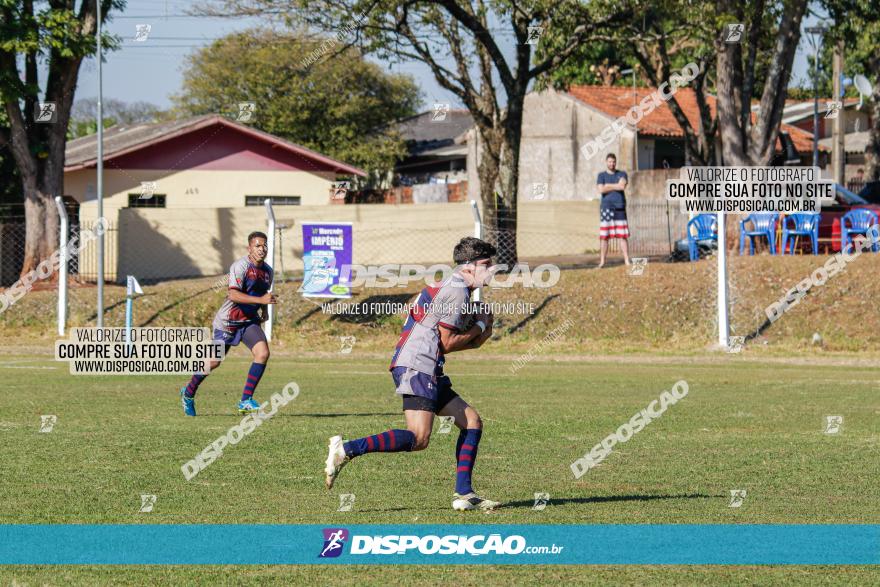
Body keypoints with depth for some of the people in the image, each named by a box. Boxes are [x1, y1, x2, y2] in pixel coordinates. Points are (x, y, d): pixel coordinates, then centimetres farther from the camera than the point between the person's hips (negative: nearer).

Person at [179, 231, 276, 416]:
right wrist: (260, 300, -37)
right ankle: (188, 393, 30)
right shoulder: (240, 267, -19)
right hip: (228, 321, -6)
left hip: (249, 321, 6)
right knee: (214, 362, 4)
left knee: (263, 353, -18)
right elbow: (233, 295, -31)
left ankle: (246, 401, -13)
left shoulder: (268, 271, 5)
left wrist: (263, 311, 7)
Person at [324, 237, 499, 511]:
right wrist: (480, 327, 2)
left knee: (473, 422, 10)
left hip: (427, 371, 11)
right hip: (416, 367, -11)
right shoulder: (457, 291, -9)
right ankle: (346, 450, -23)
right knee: (419, 439, -20)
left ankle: (464, 494, 6)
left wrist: (478, 338, 13)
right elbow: (447, 343, -11)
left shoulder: (451, 288, 24)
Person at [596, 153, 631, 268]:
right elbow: (600, 189, -6)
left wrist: (608, 186, -2)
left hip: (620, 208, 1)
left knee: (623, 236, -3)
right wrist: (616, 186, -3)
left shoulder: (622, 174, 12)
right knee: (604, 236, -4)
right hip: (606, 207, -1)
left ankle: (627, 261, -2)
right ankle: (602, 262, -2)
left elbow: (622, 186, -7)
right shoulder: (602, 175, 11)